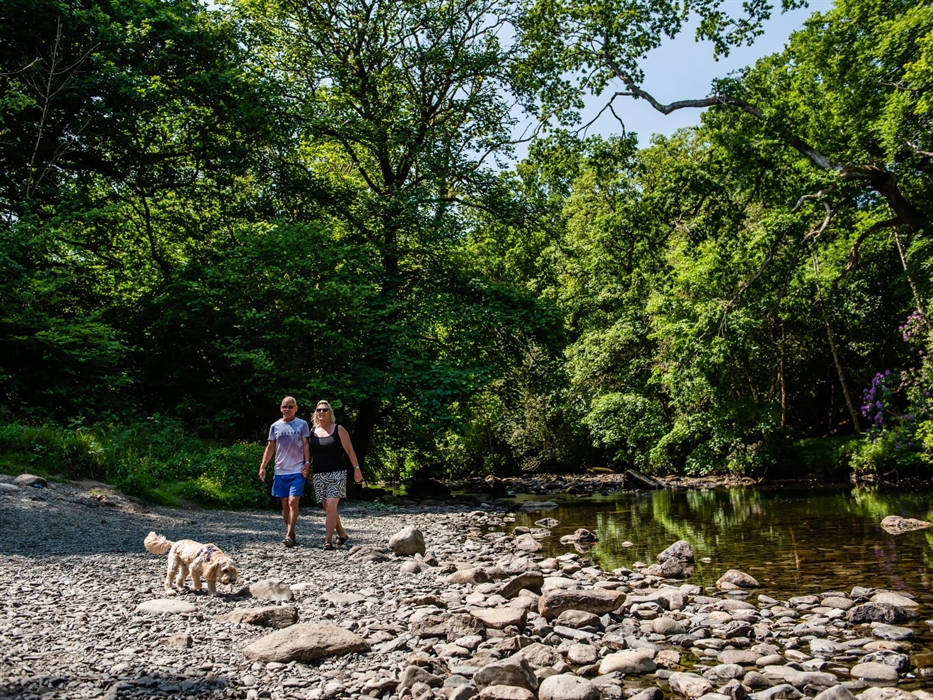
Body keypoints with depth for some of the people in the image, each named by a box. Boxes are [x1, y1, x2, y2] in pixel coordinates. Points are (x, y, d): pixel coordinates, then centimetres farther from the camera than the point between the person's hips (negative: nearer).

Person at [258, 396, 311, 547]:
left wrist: (307, 463, -12)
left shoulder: (302, 424, 0)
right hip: (280, 471, 4)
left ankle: (289, 535, -11)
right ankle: (291, 534, 19)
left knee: (293, 502, -13)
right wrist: (262, 466, 4)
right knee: (285, 504, 9)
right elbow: (270, 447, 11)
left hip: (297, 471, -4)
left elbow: (306, 445, -2)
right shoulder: (275, 426, 8)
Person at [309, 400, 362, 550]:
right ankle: (342, 534, 26)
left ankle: (328, 540, -11)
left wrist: (356, 468, -6)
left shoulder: (338, 430, 0)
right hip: (319, 475, 4)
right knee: (328, 509, 9)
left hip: (336, 474, -4)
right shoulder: (313, 431, 10)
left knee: (331, 506, -14)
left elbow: (349, 450, -1)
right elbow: (309, 454, 12)